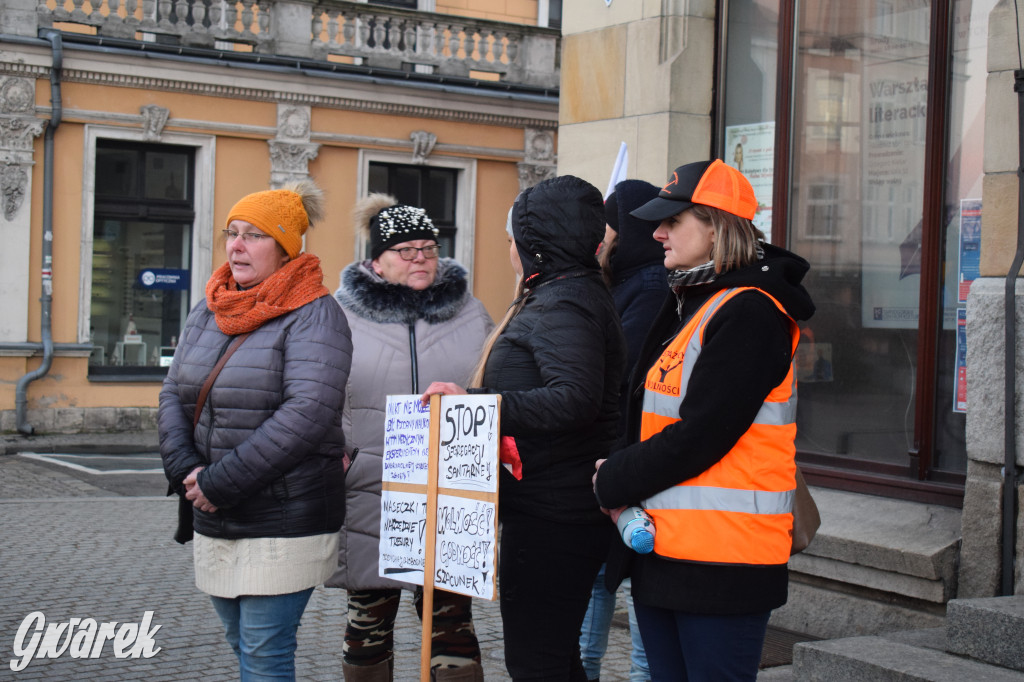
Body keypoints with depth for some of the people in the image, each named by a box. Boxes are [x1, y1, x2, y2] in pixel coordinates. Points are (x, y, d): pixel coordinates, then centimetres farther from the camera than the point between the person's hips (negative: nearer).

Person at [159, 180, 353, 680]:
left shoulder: (314, 315, -11)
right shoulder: (208, 311, 12)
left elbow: (307, 413, -22)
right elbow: (174, 394, 10)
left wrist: (221, 482, -21)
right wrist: (184, 469, -9)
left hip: (284, 521, -7)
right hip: (215, 524, 7)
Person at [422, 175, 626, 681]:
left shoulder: (563, 306, -16)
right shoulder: (571, 294, 18)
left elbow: (575, 398, -31)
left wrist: (475, 402, -31)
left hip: (549, 519, -11)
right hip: (565, 511, 11)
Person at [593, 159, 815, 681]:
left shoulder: (750, 314, -15)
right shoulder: (687, 304, 16)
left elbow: (699, 436, -20)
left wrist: (614, 481, -9)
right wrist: (620, 477, 4)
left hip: (722, 558, -9)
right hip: (661, 549, 9)